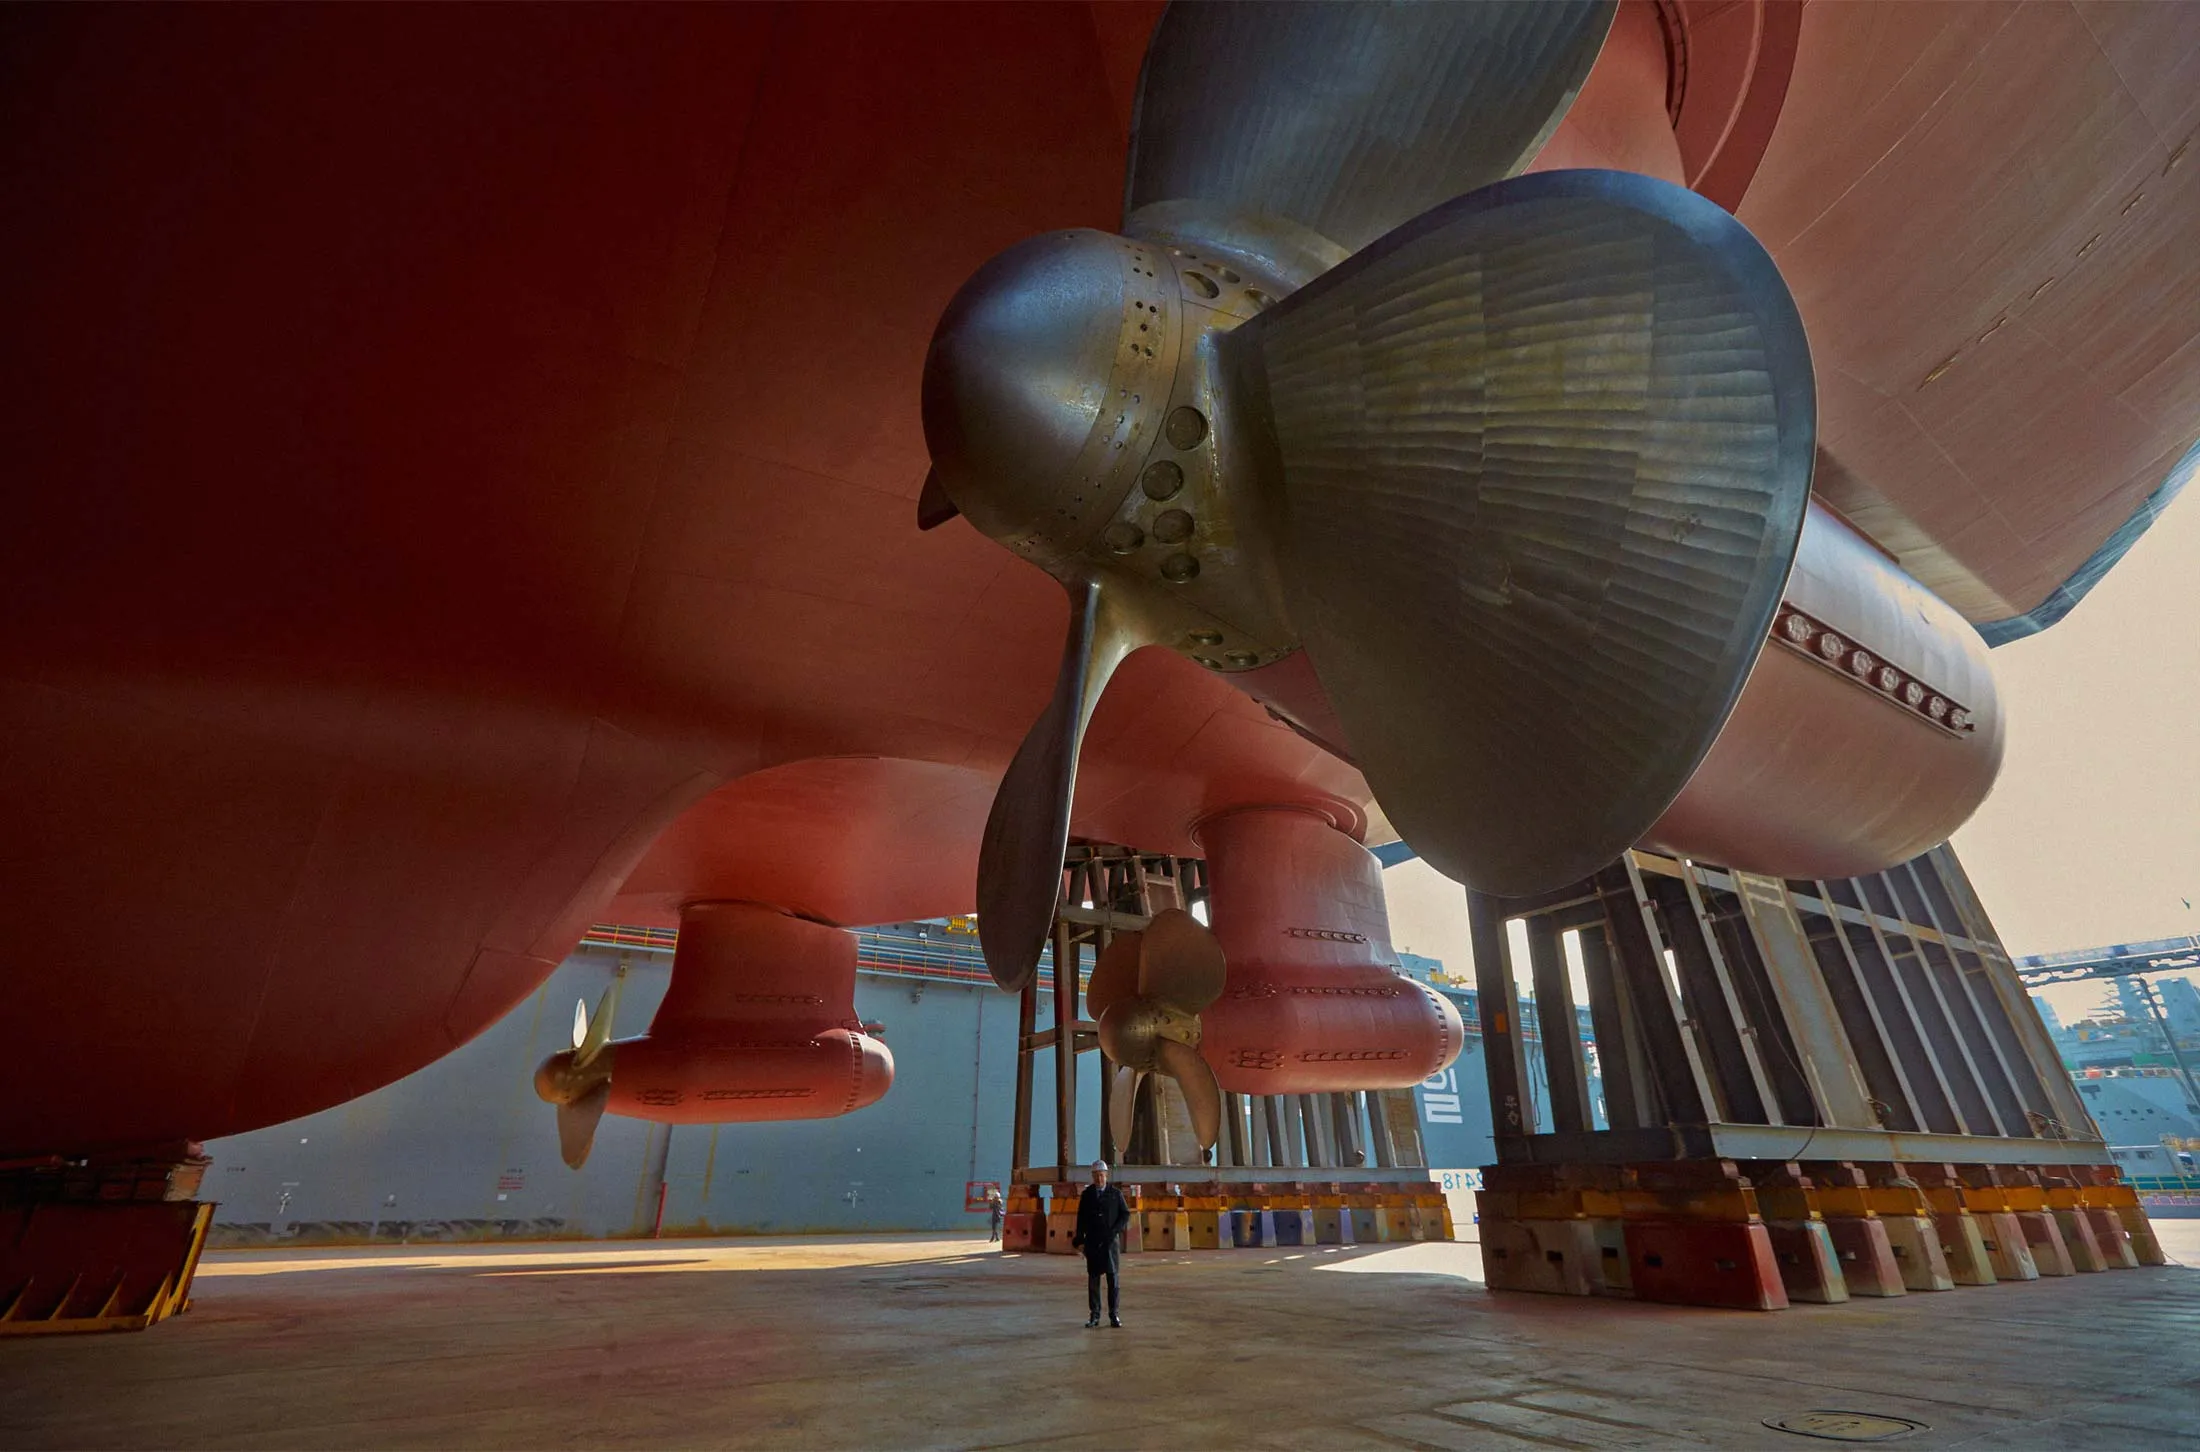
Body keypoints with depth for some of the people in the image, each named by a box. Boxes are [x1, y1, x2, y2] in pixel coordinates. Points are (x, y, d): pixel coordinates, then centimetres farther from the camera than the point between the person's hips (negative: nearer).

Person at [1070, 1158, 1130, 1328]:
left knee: (1113, 1277, -2)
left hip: (1111, 1241, -1)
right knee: (1093, 1277, 2)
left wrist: (1114, 1230, -8)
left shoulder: (1116, 1193, 3)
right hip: (1092, 1242, 1)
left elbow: (1125, 1214, 5)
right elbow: (1081, 1218, 7)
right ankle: (1094, 1315, 10)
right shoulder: (1086, 1194, 5)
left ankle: (1114, 1315, 6)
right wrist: (1080, 1239, 1)